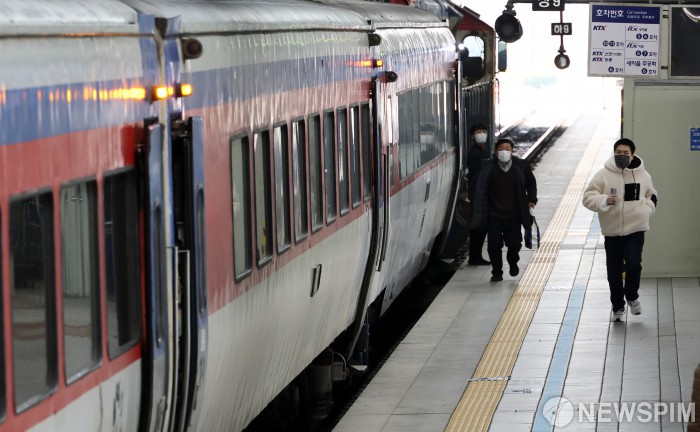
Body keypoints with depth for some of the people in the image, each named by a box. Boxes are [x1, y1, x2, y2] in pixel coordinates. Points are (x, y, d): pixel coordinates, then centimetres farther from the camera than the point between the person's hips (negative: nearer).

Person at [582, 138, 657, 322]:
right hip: (612, 231, 0)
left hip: (636, 229, 0)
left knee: (633, 264, -16)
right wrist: (604, 200, -24)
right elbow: (588, 197, -6)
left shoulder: (642, 175, 4)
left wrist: (647, 209, 2)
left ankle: (632, 296, 12)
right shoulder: (604, 175, -4)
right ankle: (618, 307, 23)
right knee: (614, 272, 5)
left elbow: (651, 196, 21)